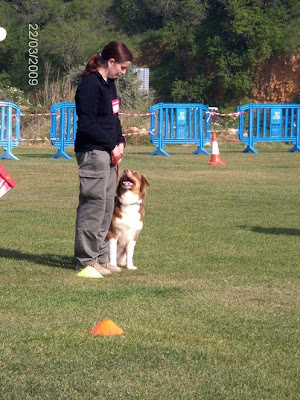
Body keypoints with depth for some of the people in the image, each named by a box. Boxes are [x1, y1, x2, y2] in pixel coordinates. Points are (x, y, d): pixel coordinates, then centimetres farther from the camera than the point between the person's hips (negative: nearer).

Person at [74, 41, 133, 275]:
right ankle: (86, 260, -1)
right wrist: (112, 146, -14)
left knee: (107, 206, 12)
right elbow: (87, 124, -18)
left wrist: (120, 142, 7)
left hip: (108, 153, 10)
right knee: (93, 205, -6)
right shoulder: (90, 85, -13)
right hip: (92, 152, -10)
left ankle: (100, 257, 20)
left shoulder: (109, 84, 16)